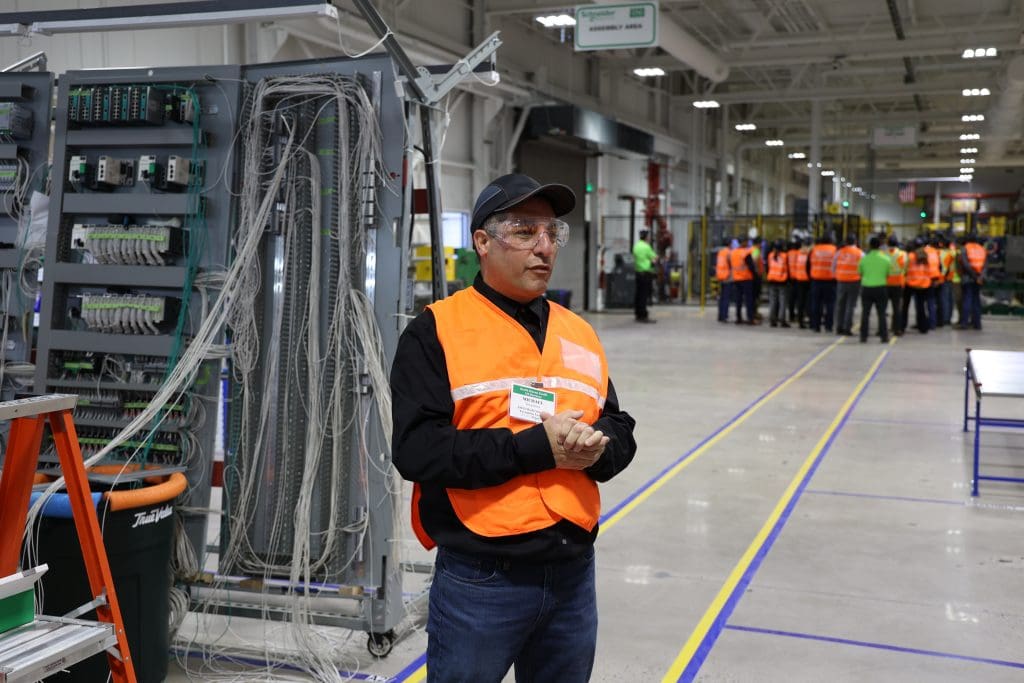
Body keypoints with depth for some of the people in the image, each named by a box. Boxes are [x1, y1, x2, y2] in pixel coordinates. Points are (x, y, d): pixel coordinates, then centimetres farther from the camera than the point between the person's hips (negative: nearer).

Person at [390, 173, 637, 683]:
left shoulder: (578, 333, 11)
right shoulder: (436, 330, -7)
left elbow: (621, 432, 11)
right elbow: (417, 449, -17)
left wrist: (596, 446, -12)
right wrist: (535, 447, -19)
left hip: (573, 573, 6)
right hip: (479, 581, -5)